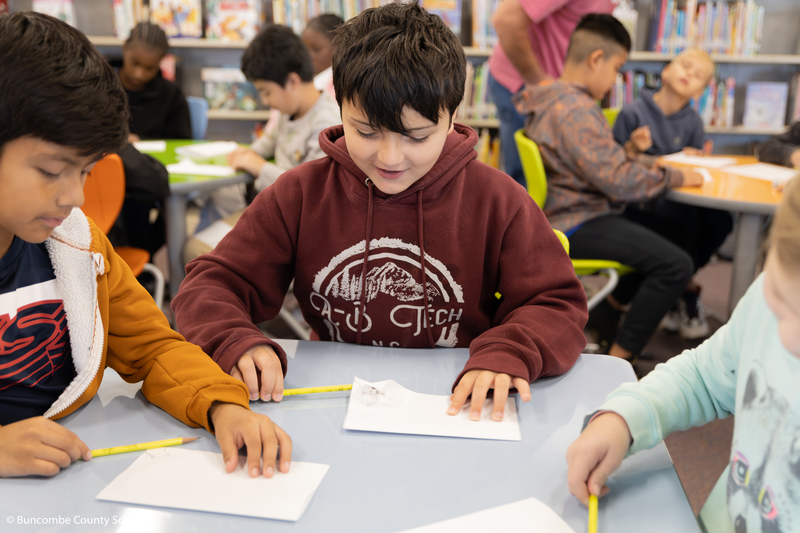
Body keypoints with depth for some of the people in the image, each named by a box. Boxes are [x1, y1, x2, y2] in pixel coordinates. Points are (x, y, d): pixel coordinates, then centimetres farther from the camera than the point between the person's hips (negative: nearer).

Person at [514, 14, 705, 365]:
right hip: (576, 226, -11)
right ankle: (619, 358, -6)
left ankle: (607, 311, 22)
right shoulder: (577, 109, -22)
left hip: (569, 214, 11)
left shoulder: (552, 98, 10)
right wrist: (677, 177, -11)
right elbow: (620, 182, -24)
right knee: (676, 264, -18)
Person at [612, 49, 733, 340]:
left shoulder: (693, 122, 10)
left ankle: (675, 296, -4)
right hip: (637, 204, -5)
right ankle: (688, 293, -2)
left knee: (720, 220, -21)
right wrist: (633, 149, -22)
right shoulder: (633, 113, -5)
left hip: (677, 199, 5)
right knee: (681, 227, -32)